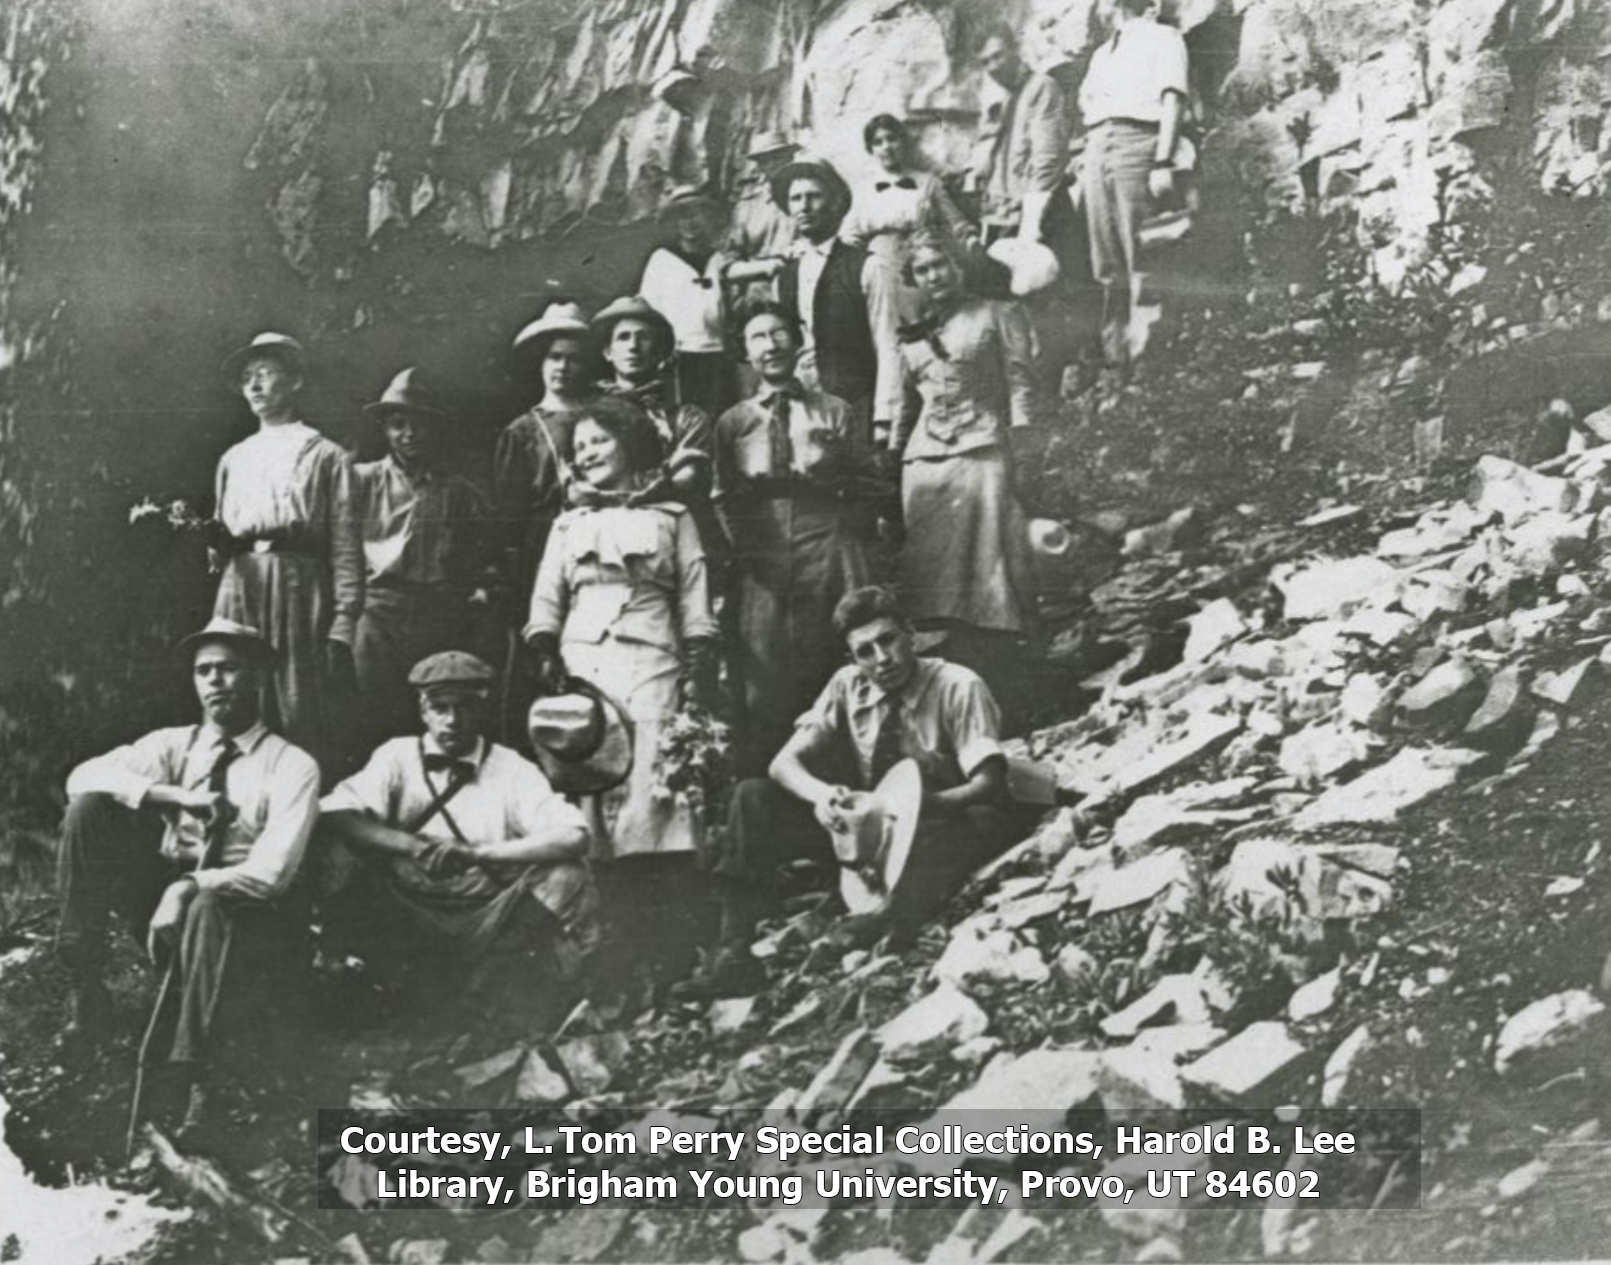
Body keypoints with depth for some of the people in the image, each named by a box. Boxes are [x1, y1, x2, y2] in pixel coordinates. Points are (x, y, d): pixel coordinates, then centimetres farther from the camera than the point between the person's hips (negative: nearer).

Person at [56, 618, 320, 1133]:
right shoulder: (174, 745, 6)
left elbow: (271, 873, -17)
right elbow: (84, 777, -9)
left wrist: (189, 888, -27)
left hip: (246, 919, -4)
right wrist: (171, 795, -21)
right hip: (168, 903, 4)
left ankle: (203, 1077, -24)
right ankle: (86, 989, -15)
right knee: (90, 804, -15)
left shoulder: (291, 766, -7)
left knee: (207, 909, -41)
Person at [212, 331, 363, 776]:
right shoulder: (234, 459, 22)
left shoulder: (326, 456, 7)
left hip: (299, 586, -4)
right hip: (240, 590, 4)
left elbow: (345, 545, -1)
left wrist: (343, 627, -10)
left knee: (303, 717, -8)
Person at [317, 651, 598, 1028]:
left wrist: (477, 852, -22)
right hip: (405, 917, 1)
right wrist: (413, 846, -22)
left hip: (486, 924, 0)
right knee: (340, 851, -21)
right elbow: (332, 816, -9)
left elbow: (574, 837, -12)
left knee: (566, 876, -23)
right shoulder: (397, 757, 8)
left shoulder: (512, 770, 4)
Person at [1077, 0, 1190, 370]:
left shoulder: (1162, 38, 8)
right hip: (1096, 148, 7)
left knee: (1141, 261, -13)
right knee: (1107, 265, 2)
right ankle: (1113, 354, 3)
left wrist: (1163, 163, -16)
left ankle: (1147, 350, -14)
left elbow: (1172, 101, -4)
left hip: (1137, 142, -7)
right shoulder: (1102, 54, 29)